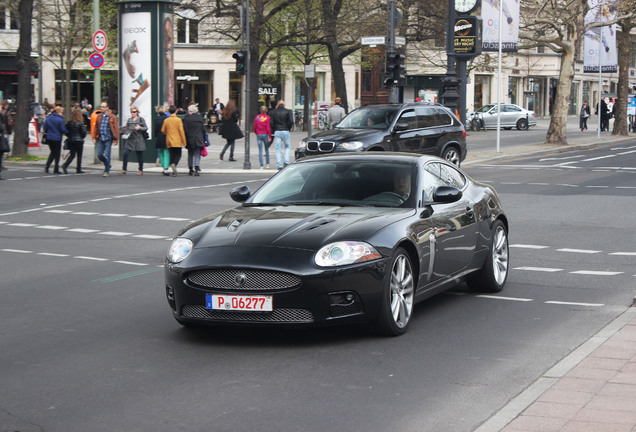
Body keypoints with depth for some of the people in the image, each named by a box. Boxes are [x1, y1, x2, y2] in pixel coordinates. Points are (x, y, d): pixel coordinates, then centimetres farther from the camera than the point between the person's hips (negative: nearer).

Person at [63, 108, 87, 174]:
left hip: (71, 140, 4)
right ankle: (78, 169, 12)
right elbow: (83, 133, -13)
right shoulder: (81, 123, -13)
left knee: (72, 155, 9)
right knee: (79, 155, 8)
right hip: (79, 141, -4)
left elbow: (66, 130, 6)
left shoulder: (69, 122, 0)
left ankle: (65, 165, -12)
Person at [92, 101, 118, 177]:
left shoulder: (112, 117, -4)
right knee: (99, 155, 2)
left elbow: (116, 129, -3)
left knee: (106, 156, -5)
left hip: (108, 139, -5)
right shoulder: (99, 117, 10)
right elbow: (96, 127, 16)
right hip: (100, 139, 5)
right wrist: (94, 137, 10)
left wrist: (116, 139, -7)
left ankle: (107, 171, 7)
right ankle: (107, 165, 28)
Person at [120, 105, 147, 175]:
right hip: (130, 139, 4)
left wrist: (140, 128, -17)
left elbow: (146, 128, 0)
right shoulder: (129, 119, 13)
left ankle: (141, 170, 15)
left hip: (138, 140, -4)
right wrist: (128, 132, -4)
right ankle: (124, 169, 0)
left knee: (139, 155, 4)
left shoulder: (141, 119, 0)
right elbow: (126, 128, 17)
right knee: (125, 153, -7)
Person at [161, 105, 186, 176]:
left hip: (169, 141, 3)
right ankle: (174, 164, -24)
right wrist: (184, 141, -6)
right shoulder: (178, 120, -7)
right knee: (178, 154, 6)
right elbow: (181, 131, -9)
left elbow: (163, 130, 6)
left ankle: (174, 172, 4)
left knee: (172, 155, 9)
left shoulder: (166, 120, 2)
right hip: (177, 141, -3)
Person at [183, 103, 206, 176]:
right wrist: (203, 139, 13)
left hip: (190, 139, -1)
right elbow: (203, 129, 6)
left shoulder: (186, 118, -7)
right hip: (199, 139, 1)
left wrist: (185, 140, 0)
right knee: (197, 154, -1)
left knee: (190, 154, 12)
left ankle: (190, 169, 18)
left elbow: (185, 130, -7)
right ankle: (196, 168, -19)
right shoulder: (200, 118, 2)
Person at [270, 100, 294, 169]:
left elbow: (271, 123, -1)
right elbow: (291, 122, -9)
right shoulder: (287, 111, 0)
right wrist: (288, 129, 6)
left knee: (278, 149, 4)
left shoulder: (274, 112, 5)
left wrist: (274, 130, 11)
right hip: (285, 131, -1)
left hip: (277, 132, 1)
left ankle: (279, 165, 1)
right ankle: (286, 162, 1)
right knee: (287, 147, 16)